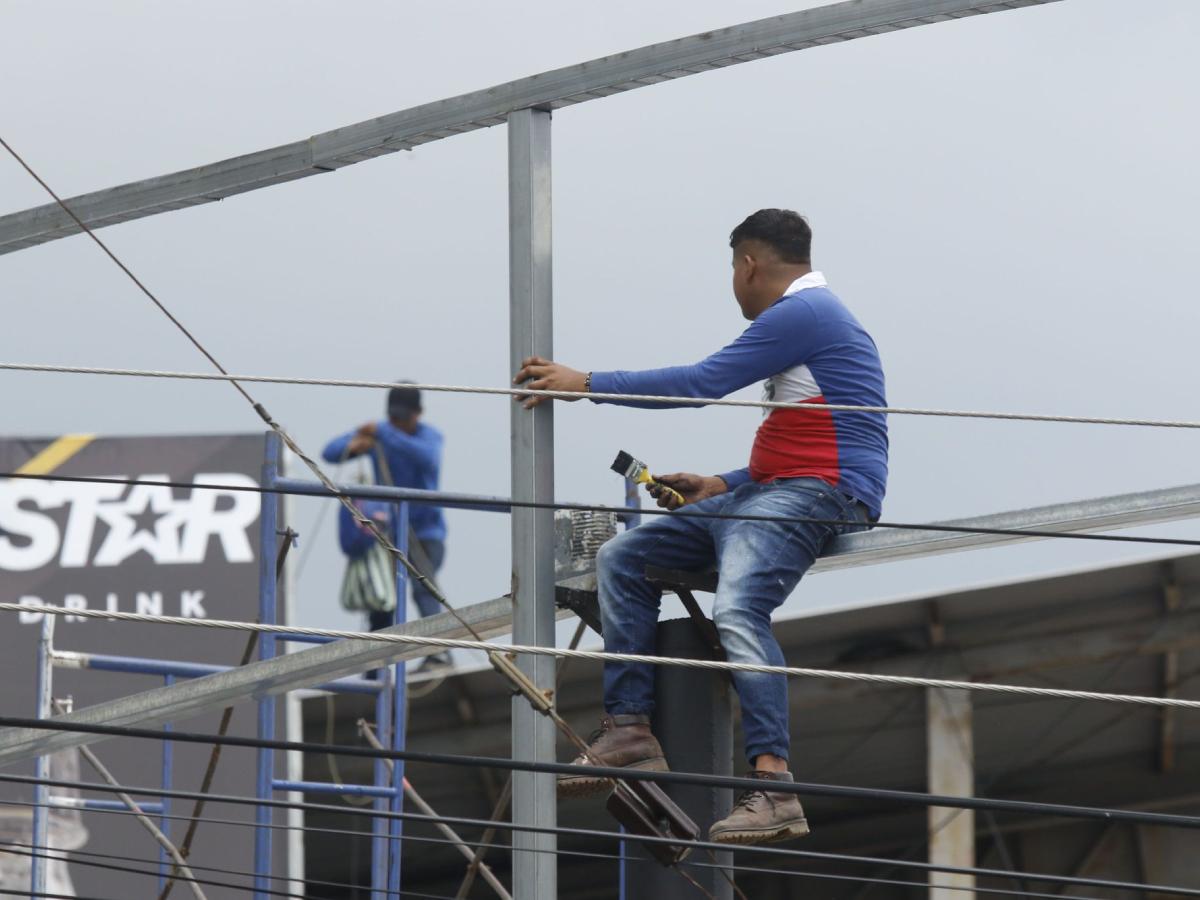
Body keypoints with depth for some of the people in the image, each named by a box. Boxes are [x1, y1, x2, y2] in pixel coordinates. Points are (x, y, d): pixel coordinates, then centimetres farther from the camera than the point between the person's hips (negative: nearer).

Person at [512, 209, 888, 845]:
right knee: (622, 559, 5)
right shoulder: (810, 315, 26)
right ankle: (628, 730, -4)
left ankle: (772, 787, -41)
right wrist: (722, 486, 21)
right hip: (770, 490, 11)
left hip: (823, 492, -11)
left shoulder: (802, 313, -7)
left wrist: (587, 384, -5)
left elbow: (703, 382, -11)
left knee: (737, 608, -34)